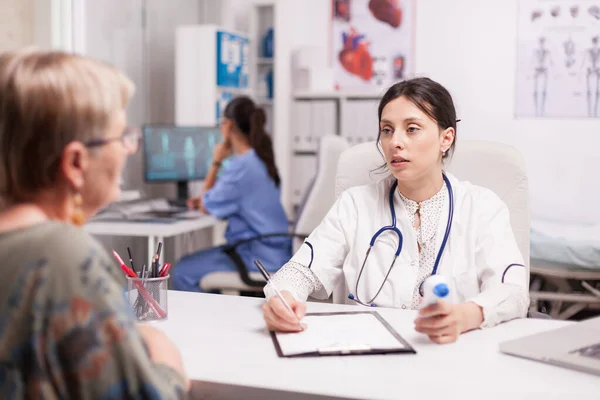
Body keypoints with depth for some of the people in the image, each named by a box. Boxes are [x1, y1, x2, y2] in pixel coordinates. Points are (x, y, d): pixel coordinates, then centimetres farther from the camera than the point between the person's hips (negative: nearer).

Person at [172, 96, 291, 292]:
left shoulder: (241, 166, -20)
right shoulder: (260, 159, 10)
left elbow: (207, 206, -9)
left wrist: (216, 162, -2)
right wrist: (204, 201, 12)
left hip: (258, 258, -10)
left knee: (183, 272, -9)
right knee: (188, 264, 18)